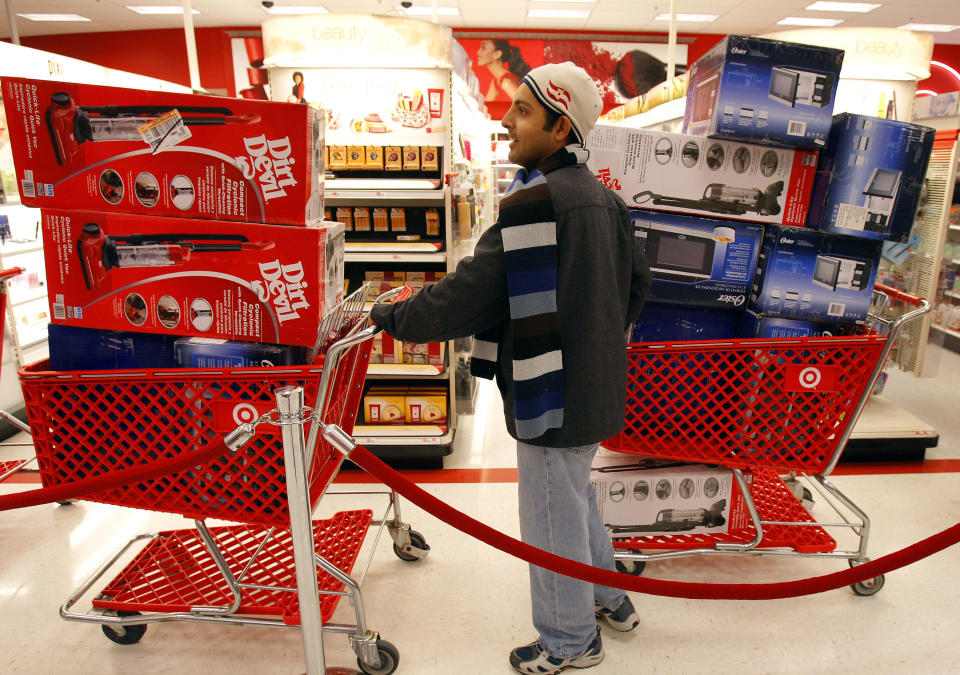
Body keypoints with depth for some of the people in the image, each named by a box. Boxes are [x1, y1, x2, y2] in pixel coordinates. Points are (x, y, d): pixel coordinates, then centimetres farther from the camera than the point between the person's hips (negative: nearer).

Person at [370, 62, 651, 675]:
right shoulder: (601, 197, 7)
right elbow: (637, 279, 17)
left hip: (556, 391, -10)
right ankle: (610, 598, 48)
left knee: (553, 518, 10)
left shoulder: (535, 202, -23)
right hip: (596, 382, 10)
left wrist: (392, 318, -10)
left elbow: (471, 294, -22)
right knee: (576, 497, 28)